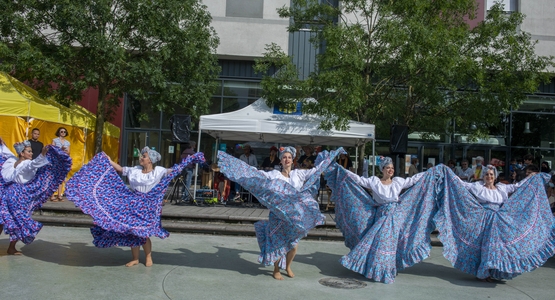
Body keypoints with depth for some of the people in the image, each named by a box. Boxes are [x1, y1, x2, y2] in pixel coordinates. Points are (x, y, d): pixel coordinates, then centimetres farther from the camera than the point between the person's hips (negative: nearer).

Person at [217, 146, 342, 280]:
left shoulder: (298, 174, 5)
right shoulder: (274, 175, -4)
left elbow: (316, 170, 13)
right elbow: (256, 174, -11)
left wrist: (330, 156, 18)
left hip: (295, 215, 3)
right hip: (278, 215, -3)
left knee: (293, 245, 8)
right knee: (278, 244, 4)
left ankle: (288, 267, 34)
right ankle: (276, 270, 26)